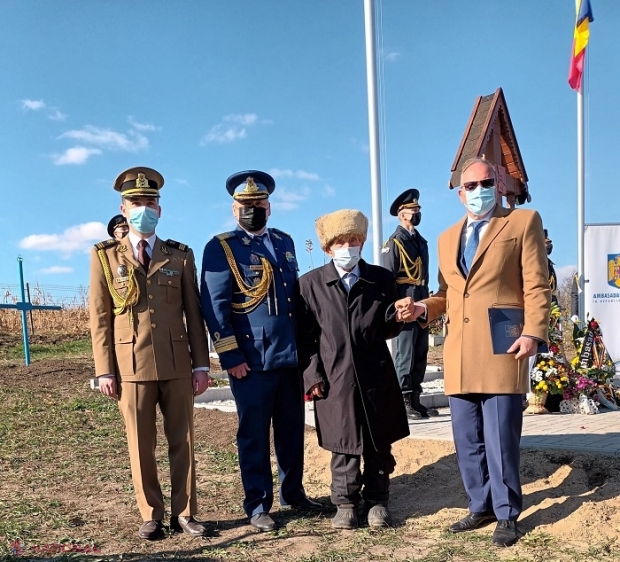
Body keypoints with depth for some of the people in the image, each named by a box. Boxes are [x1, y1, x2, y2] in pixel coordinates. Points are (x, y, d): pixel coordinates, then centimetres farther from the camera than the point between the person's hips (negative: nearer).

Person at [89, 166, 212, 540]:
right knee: (141, 445, 7)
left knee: (182, 441, 8)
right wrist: (105, 370, -3)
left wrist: (201, 364, 1)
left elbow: (194, 314, 6)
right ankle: (151, 516, 21)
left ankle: (184, 513, 21)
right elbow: (100, 318, 2)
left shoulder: (180, 255, 8)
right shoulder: (105, 255, 5)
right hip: (131, 365, -1)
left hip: (177, 363, 1)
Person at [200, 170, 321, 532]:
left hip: (291, 356, 5)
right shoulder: (221, 248, -4)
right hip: (251, 360, -5)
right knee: (254, 434, 5)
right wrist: (231, 357, -13)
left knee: (292, 430, 14)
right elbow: (214, 307, -9)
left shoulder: (285, 242, 14)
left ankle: (293, 492, 31)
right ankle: (258, 504, 19)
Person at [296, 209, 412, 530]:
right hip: (334, 380, -2)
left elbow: (387, 330, 8)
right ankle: (345, 505, 24)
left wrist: (398, 316, -14)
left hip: (377, 379, 2)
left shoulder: (382, 279, 5)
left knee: (379, 446, 11)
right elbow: (305, 336, 0)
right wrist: (312, 376, -6)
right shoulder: (311, 283, 0)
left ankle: (377, 501, 29)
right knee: (343, 447, 7)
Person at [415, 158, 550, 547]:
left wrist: (533, 333, -13)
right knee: (467, 440, 12)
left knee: (500, 440, -2)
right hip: (459, 354, 6)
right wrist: (425, 308, 1)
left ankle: (506, 515, 16)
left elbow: (537, 285, -3)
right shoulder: (448, 238, 19)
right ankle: (481, 507, 28)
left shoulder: (523, 222, 4)